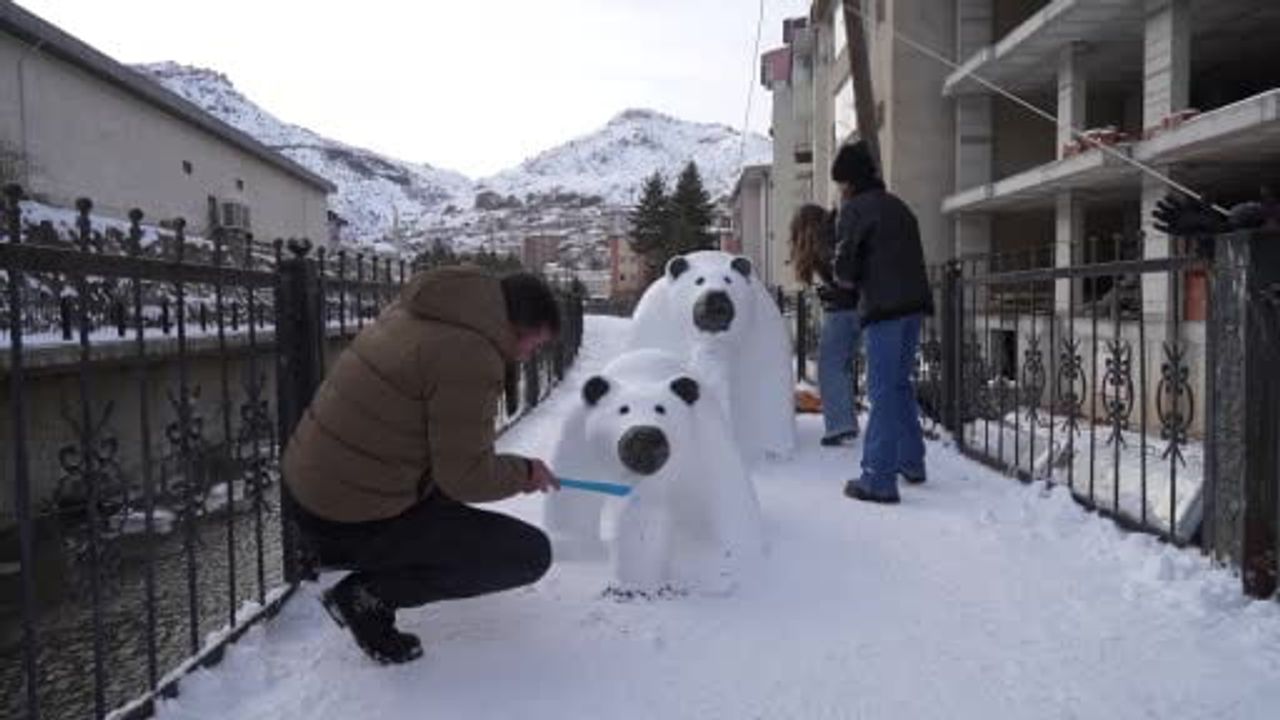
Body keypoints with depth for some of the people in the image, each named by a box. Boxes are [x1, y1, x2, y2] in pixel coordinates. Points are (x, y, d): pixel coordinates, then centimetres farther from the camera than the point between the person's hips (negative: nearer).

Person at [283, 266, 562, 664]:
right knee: (531, 554, -4)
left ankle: (375, 583, 19)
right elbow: (466, 477, -18)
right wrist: (525, 472, 1)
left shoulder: (412, 310, 6)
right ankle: (370, 595, -2)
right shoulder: (469, 355, -22)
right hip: (353, 529, -9)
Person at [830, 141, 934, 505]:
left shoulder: (855, 208, -4)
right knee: (900, 382, 19)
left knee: (883, 390, -7)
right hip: (914, 302, 8)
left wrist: (847, 279, 12)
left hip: (884, 308, -8)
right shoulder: (897, 206, 21)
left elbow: (845, 268, -10)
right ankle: (911, 461, 27)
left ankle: (879, 478, -6)